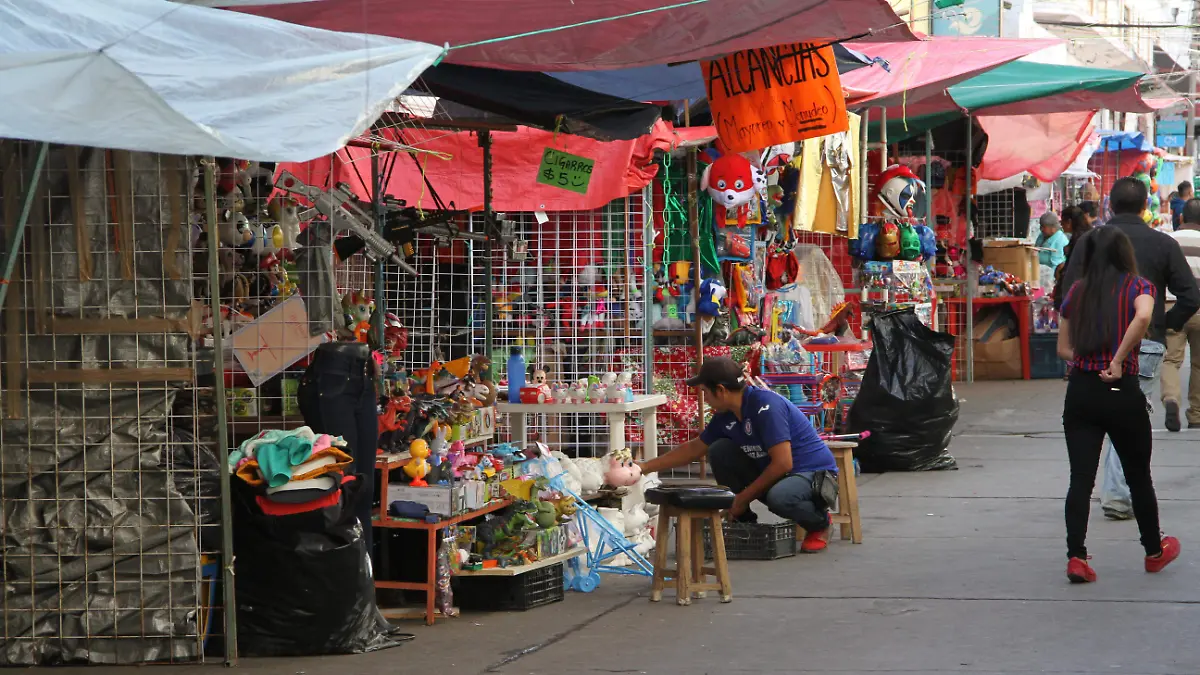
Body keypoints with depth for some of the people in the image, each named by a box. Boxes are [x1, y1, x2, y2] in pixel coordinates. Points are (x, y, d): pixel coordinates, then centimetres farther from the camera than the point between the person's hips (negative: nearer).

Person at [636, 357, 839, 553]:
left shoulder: (765, 405, -25)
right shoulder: (726, 416, 0)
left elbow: (783, 463, -28)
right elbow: (694, 448, 17)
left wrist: (743, 498, -19)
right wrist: (645, 467, 17)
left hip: (814, 473, -7)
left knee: (779, 497, -39)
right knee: (720, 450, -5)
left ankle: (819, 522, -5)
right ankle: (743, 522, 4)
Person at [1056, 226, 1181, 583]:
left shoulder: (1077, 291, 7)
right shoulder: (1137, 286, -3)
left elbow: (1063, 348, 10)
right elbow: (1143, 317, -25)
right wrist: (1118, 361, -19)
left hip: (1080, 391, 2)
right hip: (1121, 393, -2)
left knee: (1080, 478, 1)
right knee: (1138, 476, 14)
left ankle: (1076, 557, -11)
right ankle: (1154, 551, 30)